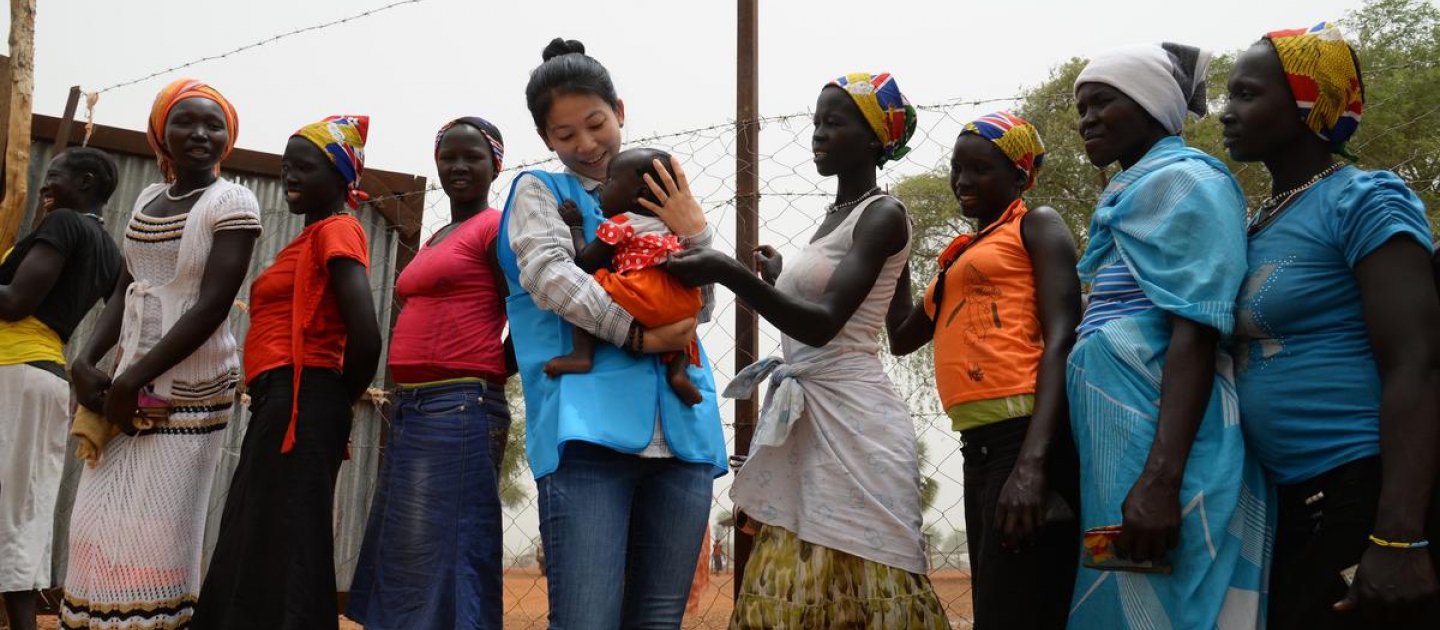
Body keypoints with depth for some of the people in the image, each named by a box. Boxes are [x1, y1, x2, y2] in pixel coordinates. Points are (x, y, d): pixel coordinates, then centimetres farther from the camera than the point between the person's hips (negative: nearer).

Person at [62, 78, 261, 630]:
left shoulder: (232, 203, -7)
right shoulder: (147, 200, 13)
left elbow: (212, 306, -15)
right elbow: (124, 292, 15)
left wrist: (131, 381, -16)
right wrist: (86, 361, -3)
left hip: (188, 390, -6)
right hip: (131, 381, 6)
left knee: (154, 529, -7)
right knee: (100, 519, 4)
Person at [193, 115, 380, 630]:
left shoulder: (336, 230, -8)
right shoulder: (312, 238, 22)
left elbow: (365, 335, -21)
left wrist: (339, 403, -7)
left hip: (299, 405, -10)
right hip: (280, 405, 10)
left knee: (280, 555, -7)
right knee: (256, 554, 13)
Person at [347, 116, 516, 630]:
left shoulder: (496, 228, -4)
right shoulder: (434, 242, 21)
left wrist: (480, 377, -1)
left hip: (459, 409, -9)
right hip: (411, 409, 9)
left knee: (442, 557, -9)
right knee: (403, 560, 12)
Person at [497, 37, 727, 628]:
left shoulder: (658, 198, 22)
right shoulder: (539, 191, 12)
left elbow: (700, 307, 17)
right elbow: (548, 273, -8)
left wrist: (694, 233, 1)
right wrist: (636, 333, -13)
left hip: (681, 430, 4)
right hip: (590, 427, -4)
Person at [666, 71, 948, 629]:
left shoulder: (882, 215, -7)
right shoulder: (832, 219, 20)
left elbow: (824, 323, -20)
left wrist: (726, 272, -28)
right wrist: (779, 281, 32)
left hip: (851, 418, -9)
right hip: (804, 421, 9)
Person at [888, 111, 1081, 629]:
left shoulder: (1037, 226, 3)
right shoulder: (963, 255, 26)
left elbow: (1062, 339, -11)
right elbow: (901, 338, 35)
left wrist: (1032, 462, -23)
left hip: (1026, 436, -9)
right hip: (980, 447, 9)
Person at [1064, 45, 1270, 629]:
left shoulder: (1182, 180, -5)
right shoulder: (1135, 191, 23)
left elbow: (1197, 334, -17)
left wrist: (1160, 479, -27)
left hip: (1161, 441, -9)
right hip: (1121, 440, 9)